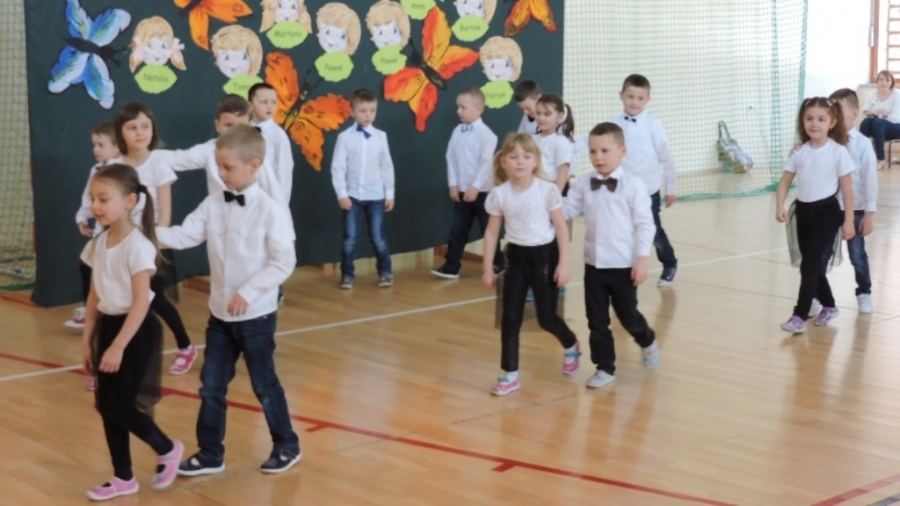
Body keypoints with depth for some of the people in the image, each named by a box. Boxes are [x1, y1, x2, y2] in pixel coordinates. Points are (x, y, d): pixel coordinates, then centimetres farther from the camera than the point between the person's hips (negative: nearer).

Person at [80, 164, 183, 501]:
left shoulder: (137, 245, -18)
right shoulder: (99, 243, 5)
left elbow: (141, 302, -21)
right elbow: (95, 296, 12)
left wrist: (118, 346, -24)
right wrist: (87, 340, 11)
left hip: (135, 331, -8)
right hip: (107, 326, 8)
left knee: (121, 408, -5)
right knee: (105, 407, 9)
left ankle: (168, 450, 20)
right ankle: (123, 478, 21)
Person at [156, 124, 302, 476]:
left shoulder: (272, 211, -15)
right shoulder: (213, 204, 0)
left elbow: (284, 262, -16)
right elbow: (185, 236, -6)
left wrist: (248, 292, -22)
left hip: (256, 315, -5)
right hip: (219, 313, 5)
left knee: (264, 385, 8)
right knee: (211, 386, 10)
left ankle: (287, 447, 26)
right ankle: (210, 454, 22)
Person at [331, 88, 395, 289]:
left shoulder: (381, 136, 1)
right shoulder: (345, 137, -6)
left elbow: (387, 166, 5)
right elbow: (337, 167, -5)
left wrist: (390, 194, 5)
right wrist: (342, 194, -9)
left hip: (376, 195, 1)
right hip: (352, 195, -1)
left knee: (378, 236, 5)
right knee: (350, 237, 4)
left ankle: (385, 272, 17)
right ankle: (347, 274, 14)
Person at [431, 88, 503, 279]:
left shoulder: (485, 133, -13)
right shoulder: (457, 131, 5)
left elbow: (487, 162, -17)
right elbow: (451, 158, 5)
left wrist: (476, 187, -19)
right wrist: (453, 184, -1)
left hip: (482, 190, -5)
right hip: (461, 189, 5)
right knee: (458, 229, 5)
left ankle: (497, 265, 20)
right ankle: (451, 267, 7)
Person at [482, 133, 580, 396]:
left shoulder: (547, 190, -11)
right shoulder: (499, 194, -4)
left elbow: (561, 228, -6)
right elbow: (492, 232, 4)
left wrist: (564, 264, -10)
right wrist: (488, 268, 4)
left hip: (544, 255, -3)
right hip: (516, 257, 3)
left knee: (546, 318, 3)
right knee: (510, 317, 0)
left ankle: (572, 346, 35)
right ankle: (510, 374, 8)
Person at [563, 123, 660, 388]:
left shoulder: (633, 185, -11)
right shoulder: (583, 184, 0)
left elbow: (644, 224, -10)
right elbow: (566, 211, 5)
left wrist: (642, 259, -13)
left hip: (624, 265, -4)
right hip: (593, 264, 4)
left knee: (628, 316, 9)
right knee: (596, 320, 8)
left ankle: (648, 342, 41)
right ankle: (605, 368, 21)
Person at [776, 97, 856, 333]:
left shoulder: (839, 152, -9)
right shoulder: (799, 152, 3)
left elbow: (847, 188, -7)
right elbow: (785, 182, 9)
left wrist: (848, 220, -8)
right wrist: (780, 208, -7)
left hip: (827, 212, -5)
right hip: (804, 211, 5)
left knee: (809, 264, -9)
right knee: (813, 264, 14)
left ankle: (800, 316, -6)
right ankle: (829, 305, 34)